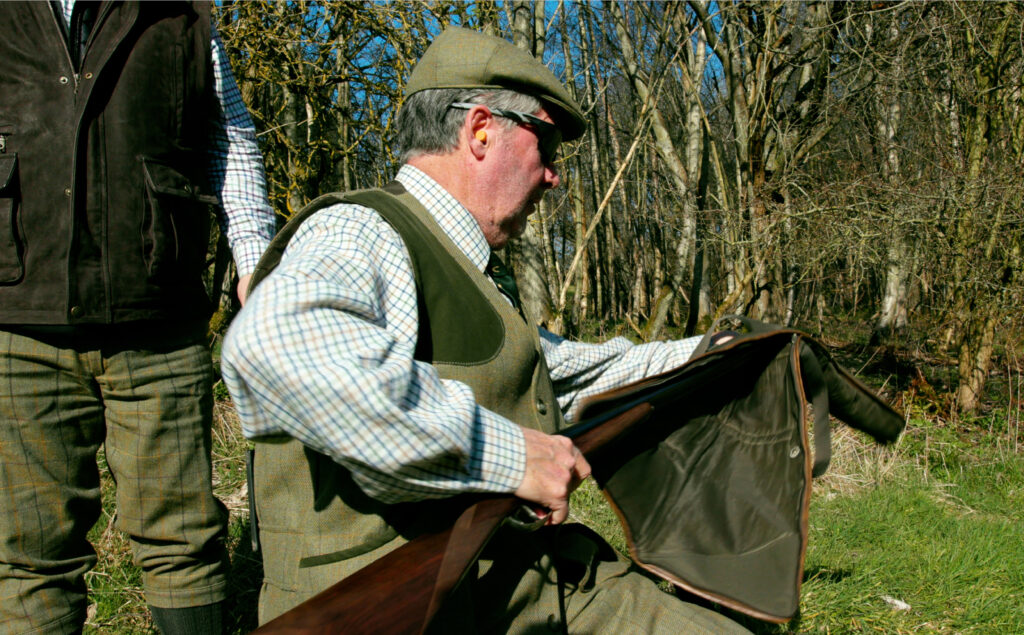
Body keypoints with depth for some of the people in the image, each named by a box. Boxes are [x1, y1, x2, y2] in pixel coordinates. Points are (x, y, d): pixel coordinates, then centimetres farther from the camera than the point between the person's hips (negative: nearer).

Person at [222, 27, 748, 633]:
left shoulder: (484, 276, 20)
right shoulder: (361, 233, -13)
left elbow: (566, 366, 35)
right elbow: (274, 346, -35)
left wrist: (704, 353, 39)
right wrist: (504, 452, -30)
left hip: (534, 580, 9)